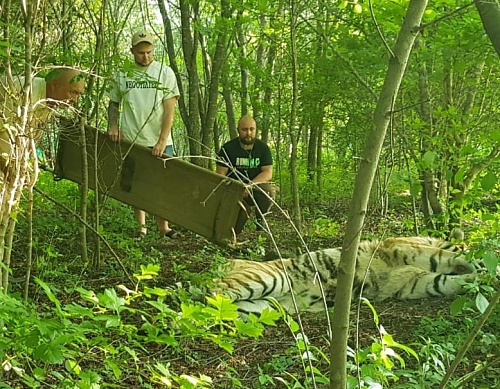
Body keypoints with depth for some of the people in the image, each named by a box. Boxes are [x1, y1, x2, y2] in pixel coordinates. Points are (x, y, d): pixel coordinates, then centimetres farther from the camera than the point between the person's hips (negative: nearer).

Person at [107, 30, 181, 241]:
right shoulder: (122, 74, 5)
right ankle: (141, 226, 18)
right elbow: (114, 103, 17)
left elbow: (169, 110, -6)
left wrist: (162, 141, -14)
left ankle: (163, 227, 10)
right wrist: (113, 125, -3)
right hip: (131, 141, 2)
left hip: (159, 142, -1)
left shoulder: (165, 73, -1)